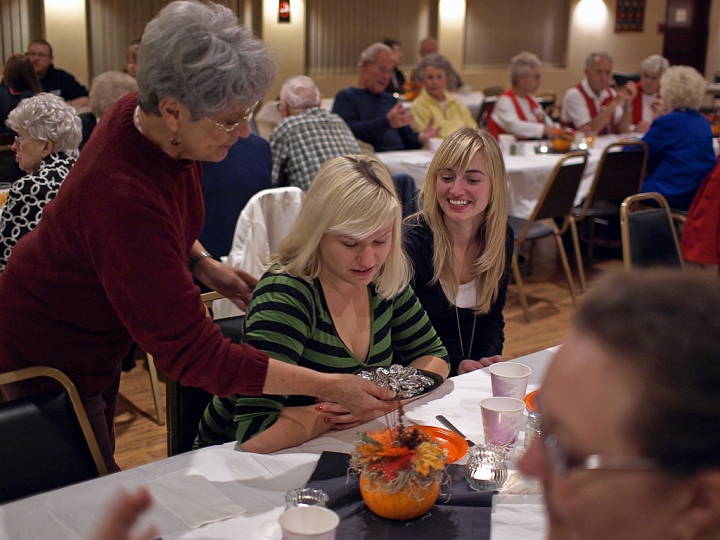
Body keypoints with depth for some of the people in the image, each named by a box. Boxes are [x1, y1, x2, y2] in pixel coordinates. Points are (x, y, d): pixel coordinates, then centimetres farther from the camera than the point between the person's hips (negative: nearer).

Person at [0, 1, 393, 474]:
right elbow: (193, 352, -38)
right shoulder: (123, 195, -41)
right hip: (50, 352, -8)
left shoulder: (145, 117, -15)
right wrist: (329, 386, -38)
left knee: (100, 466, 23)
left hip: (97, 337, 8)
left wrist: (203, 264, -7)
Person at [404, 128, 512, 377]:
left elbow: (491, 318, 9)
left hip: (478, 375, 3)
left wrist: (490, 360, -9)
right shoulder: (410, 242, -18)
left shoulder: (501, 237, 0)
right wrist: (454, 366, -24)